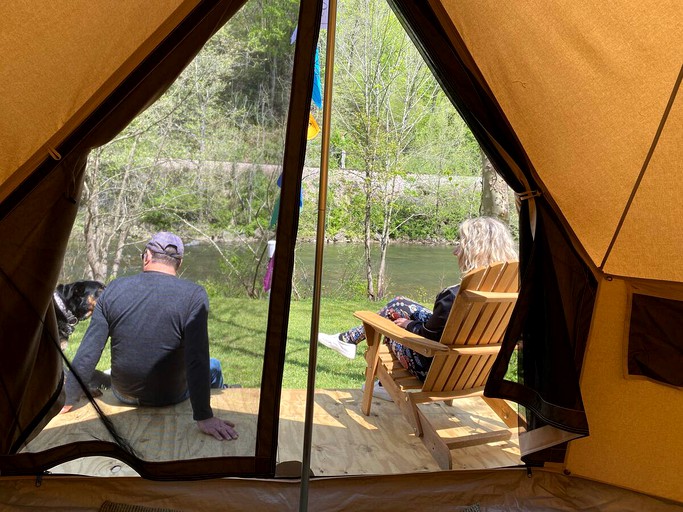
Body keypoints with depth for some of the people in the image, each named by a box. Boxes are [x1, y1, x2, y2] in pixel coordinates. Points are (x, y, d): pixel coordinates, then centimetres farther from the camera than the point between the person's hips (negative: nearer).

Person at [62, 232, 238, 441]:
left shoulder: (114, 289, -11)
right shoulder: (194, 295, -22)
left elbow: (87, 354, -10)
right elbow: (197, 361, -28)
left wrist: (68, 400, 0)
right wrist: (204, 417, -24)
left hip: (124, 395, 4)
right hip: (171, 397, -3)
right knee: (213, 365, 26)